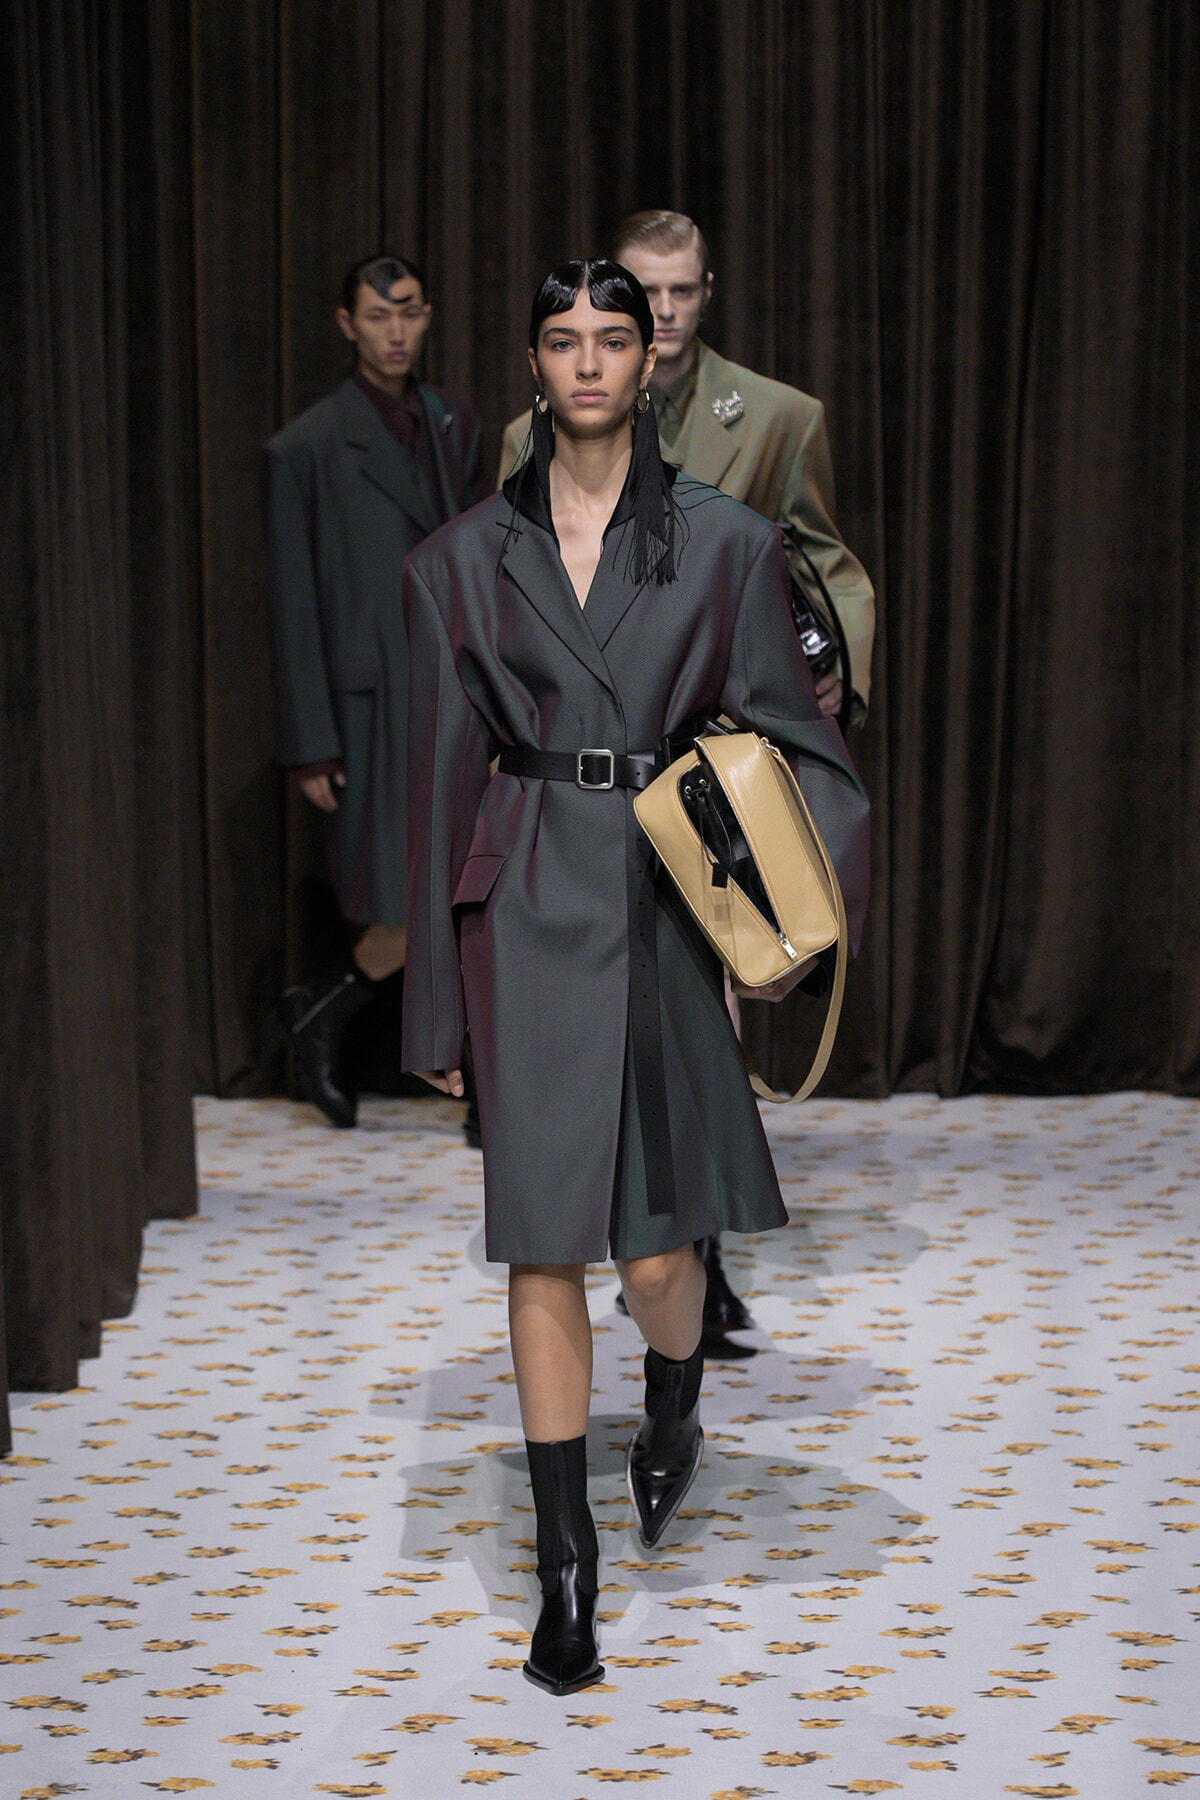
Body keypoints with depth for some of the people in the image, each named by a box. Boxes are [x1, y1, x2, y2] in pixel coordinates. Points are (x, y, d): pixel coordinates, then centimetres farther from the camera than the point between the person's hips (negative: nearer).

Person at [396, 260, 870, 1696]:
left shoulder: (725, 545, 3)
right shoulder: (464, 560, 5)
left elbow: (783, 731, 7)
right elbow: (441, 777, 6)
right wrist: (441, 1004, 6)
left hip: (666, 900, 0)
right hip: (525, 911, 1)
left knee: (656, 1250, 0)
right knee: (543, 1242, 0)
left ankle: (673, 1416, 37)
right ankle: (565, 1572, 12)